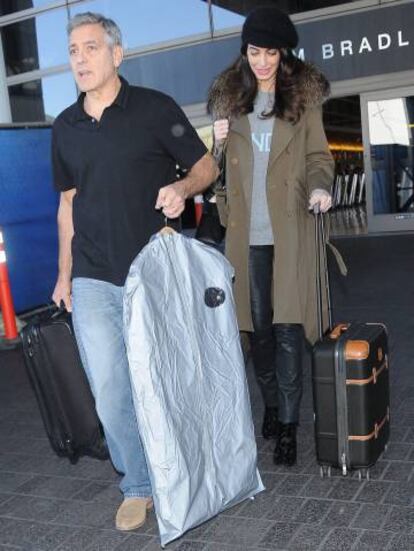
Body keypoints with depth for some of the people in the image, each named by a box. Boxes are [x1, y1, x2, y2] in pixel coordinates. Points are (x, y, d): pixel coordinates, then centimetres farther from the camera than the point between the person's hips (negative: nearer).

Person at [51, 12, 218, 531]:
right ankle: (138, 486, 20)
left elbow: (206, 165, 3)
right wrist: (64, 273, 13)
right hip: (94, 281, 3)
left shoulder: (155, 108, -2)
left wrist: (181, 187, -20)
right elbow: (68, 202, 16)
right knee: (110, 390, 0)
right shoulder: (64, 127, 9)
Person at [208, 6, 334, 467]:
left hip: (288, 228, -3)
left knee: (287, 326, -5)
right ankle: (271, 405, 27)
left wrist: (320, 186, -16)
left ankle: (288, 425, 4)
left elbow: (318, 156, 5)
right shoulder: (228, 97, 11)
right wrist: (219, 142, -5)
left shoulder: (303, 94, 4)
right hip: (247, 231, 3)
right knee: (258, 325, 9)